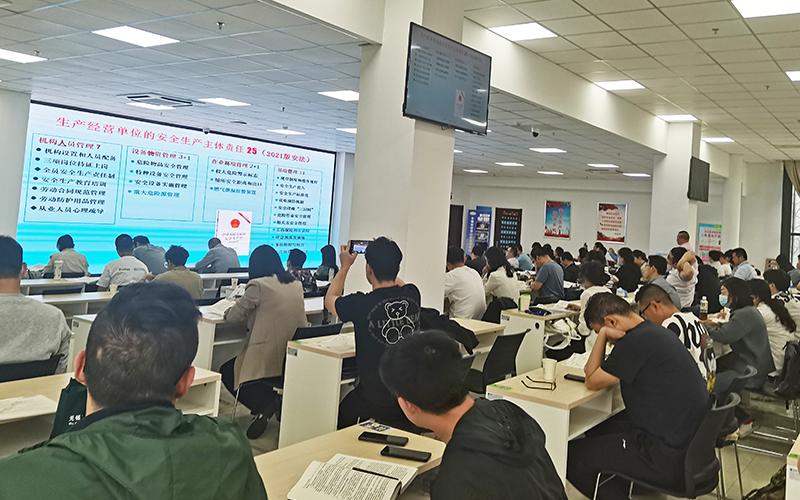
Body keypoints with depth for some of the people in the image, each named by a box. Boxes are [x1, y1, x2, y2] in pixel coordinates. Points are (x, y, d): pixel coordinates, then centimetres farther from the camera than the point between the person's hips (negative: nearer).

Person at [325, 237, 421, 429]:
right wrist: (386, 257, 25)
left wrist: (345, 266, 14)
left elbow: (330, 300, 4)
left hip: (376, 398, -4)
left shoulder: (362, 305, -20)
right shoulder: (412, 295, -7)